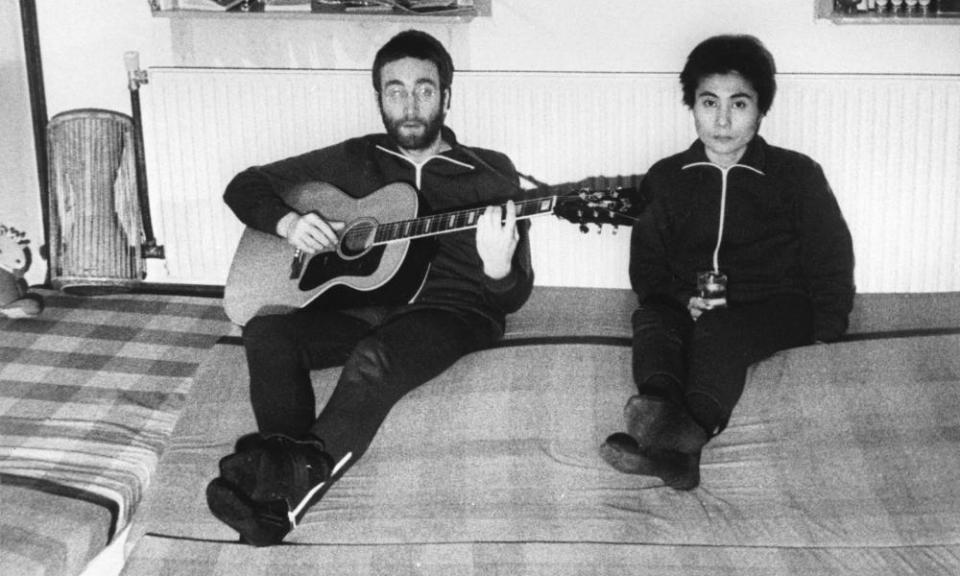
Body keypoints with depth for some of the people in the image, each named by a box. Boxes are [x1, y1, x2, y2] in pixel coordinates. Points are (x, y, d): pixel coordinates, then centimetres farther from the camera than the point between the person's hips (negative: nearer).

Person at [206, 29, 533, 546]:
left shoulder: (491, 173, 6)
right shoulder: (356, 160, 13)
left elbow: (513, 297, 2)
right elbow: (245, 185, 18)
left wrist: (498, 268, -24)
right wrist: (287, 222, -5)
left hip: (451, 309, -3)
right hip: (363, 304, 4)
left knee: (375, 359, -37)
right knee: (266, 332, -26)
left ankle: (281, 493, -35)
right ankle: (285, 472, -33)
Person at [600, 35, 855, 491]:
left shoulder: (796, 175, 7)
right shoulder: (666, 178, 13)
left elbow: (831, 268, 8)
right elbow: (645, 268, 14)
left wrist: (823, 335, -6)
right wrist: (684, 300, -6)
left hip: (777, 309, -2)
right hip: (687, 309, 2)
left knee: (719, 330, -35)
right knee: (650, 320, -31)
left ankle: (692, 429, -64)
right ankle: (674, 450, -54)